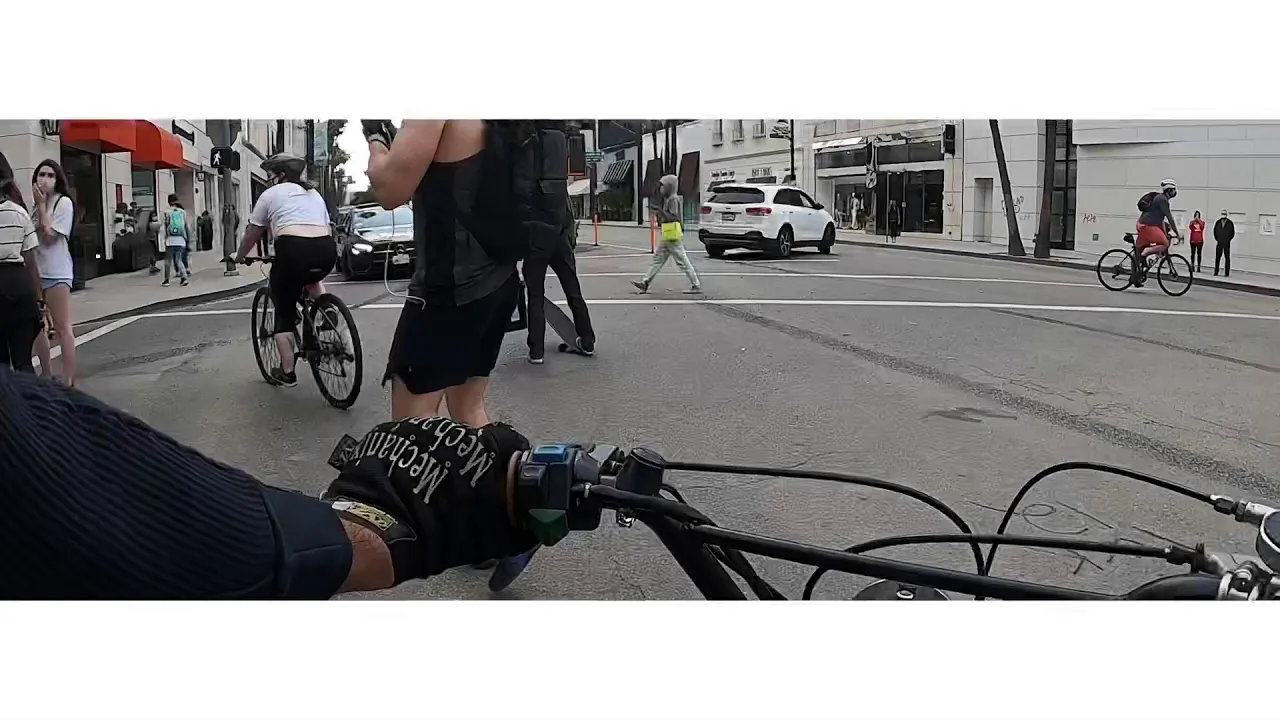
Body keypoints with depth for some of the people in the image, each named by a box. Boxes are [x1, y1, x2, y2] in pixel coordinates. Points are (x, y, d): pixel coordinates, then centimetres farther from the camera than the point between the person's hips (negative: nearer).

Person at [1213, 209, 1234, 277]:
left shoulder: (1230, 223, -2)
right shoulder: (1218, 223, 6)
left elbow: (1232, 234, 4)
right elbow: (1215, 231, 16)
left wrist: (1228, 240, 0)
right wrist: (1217, 239, 8)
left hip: (1227, 244, -3)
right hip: (1219, 243, 3)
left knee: (1227, 258, 0)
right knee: (1217, 257, 2)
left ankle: (1227, 273, 1)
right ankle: (1216, 272, 8)